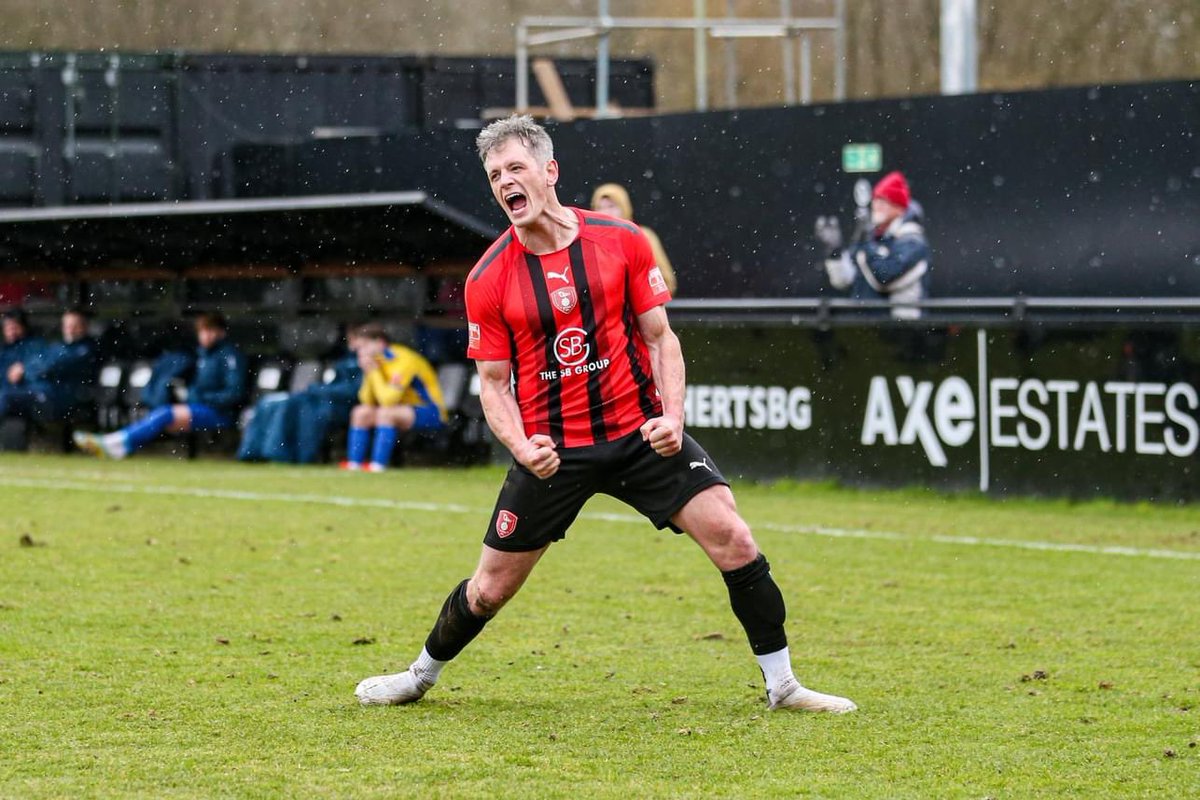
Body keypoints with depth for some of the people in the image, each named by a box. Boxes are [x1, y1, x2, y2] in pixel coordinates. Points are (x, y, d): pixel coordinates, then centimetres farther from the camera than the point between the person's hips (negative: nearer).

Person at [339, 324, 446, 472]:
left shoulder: (403, 361, -22)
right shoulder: (377, 360, 3)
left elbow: (388, 399, -28)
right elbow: (367, 401, 1)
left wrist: (374, 372, -21)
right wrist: (368, 373, -11)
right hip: (406, 410, 9)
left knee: (385, 412, -32)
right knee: (361, 412, -3)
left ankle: (378, 466, -34)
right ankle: (353, 465, -10)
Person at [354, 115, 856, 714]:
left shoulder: (622, 241, -4)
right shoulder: (488, 279, -5)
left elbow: (660, 337, 2)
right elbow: (493, 382, 0)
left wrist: (673, 417, -13)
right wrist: (522, 448, -18)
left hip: (641, 432, 0)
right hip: (550, 450, 0)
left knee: (733, 541, -14)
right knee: (491, 588, 6)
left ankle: (781, 684, 0)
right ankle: (421, 676, 34)